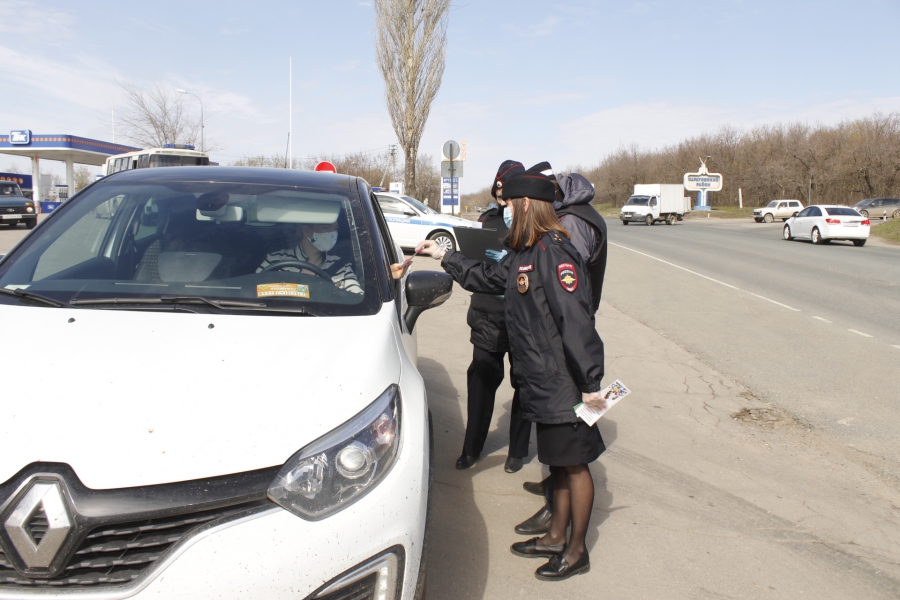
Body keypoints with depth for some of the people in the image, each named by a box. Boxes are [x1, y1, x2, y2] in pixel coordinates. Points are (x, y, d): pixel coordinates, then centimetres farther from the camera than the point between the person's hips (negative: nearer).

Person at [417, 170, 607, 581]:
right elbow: (488, 277, 28)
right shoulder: (524, 254, 10)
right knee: (559, 463, 19)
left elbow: (576, 321, -24)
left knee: (574, 464, 5)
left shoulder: (554, 253, -20)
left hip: (564, 384, -9)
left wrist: (590, 385, -25)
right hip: (542, 382, 9)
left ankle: (577, 552, 19)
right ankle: (556, 538, 33)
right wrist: (444, 257, 31)